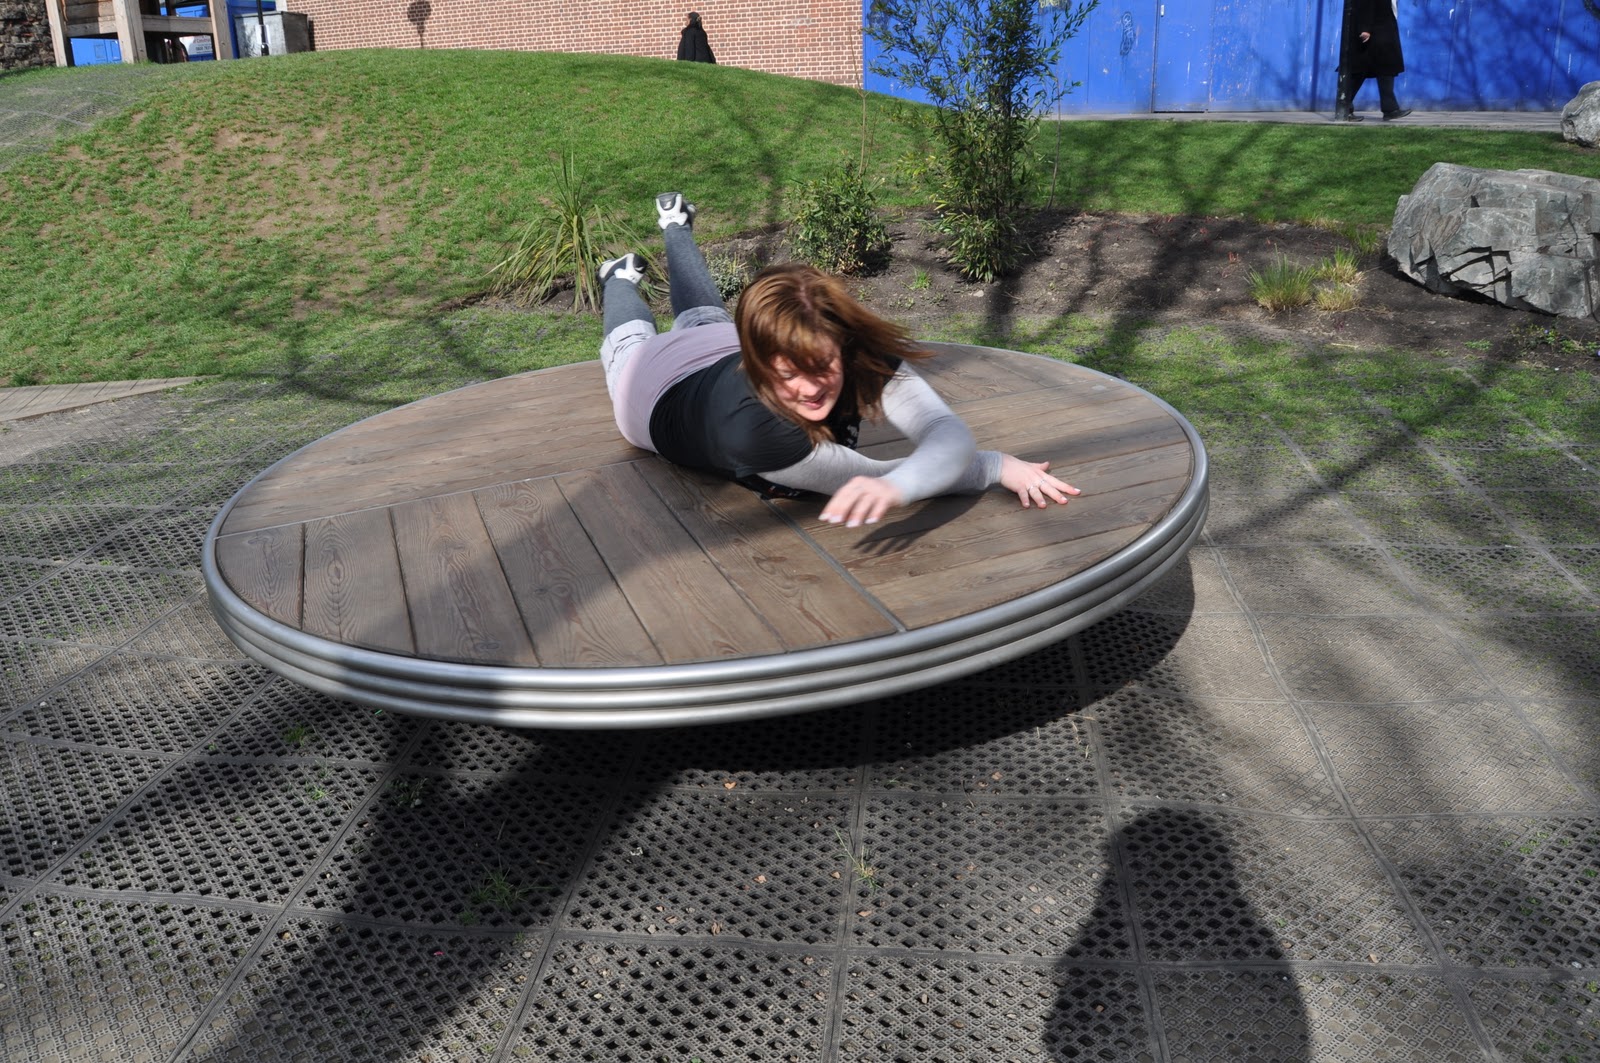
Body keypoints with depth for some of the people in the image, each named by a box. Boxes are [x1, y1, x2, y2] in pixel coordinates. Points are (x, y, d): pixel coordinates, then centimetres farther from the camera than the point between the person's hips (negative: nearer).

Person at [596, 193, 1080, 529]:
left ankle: (675, 223, 64)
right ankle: (622, 278, 62)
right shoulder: (750, 429, -55)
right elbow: (869, 474, -51)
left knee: (705, 319, 39)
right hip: (659, 386, -3)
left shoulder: (860, 354, -46)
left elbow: (947, 431, -56)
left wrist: (895, 486, -78)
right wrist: (1000, 466, -53)